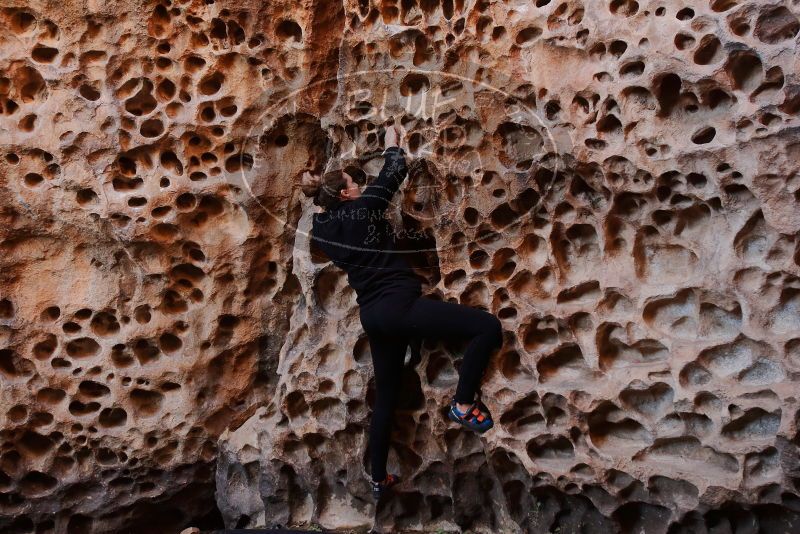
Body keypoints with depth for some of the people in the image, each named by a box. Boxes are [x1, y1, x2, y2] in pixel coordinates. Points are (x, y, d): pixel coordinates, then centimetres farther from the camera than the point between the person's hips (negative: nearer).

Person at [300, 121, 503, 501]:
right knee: (488, 326, -7)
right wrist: (393, 144, 21)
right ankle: (463, 404, 0)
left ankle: (379, 479, 32)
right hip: (399, 304, -8)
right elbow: (395, 173, 4)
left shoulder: (320, 228, 11)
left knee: (385, 396, 21)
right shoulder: (361, 209, -7)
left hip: (373, 314, 8)